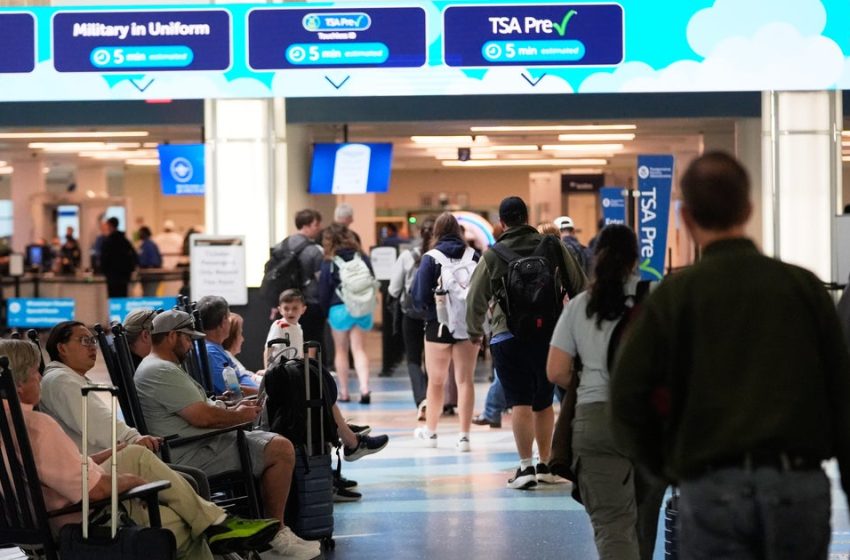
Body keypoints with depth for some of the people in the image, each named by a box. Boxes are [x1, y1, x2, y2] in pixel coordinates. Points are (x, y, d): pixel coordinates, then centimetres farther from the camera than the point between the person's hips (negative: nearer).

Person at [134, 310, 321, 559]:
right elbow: (202, 417, -22)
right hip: (193, 455, -12)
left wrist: (233, 409, 10)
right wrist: (239, 415, -6)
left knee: (278, 444, 17)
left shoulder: (160, 367, 19)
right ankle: (275, 531, -6)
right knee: (281, 450, -17)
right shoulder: (162, 372, -17)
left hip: (196, 447, 12)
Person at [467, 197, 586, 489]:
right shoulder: (553, 247, 5)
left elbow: (475, 299, 3)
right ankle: (545, 464, 23)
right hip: (549, 333, 3)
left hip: (508, 336, -3)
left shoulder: (492, 256, 0)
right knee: (544, 402, 15)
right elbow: (579, 286, 9)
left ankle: (526, 466, -11)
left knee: (521, 403, -4)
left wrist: (475, 332, 20)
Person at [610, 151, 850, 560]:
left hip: (713, 491, -2)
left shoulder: (674, 296, -1)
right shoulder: (804, 286, 4)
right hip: (800, 484, 2)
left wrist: (667, 466, 11)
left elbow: (627, 400, -5)